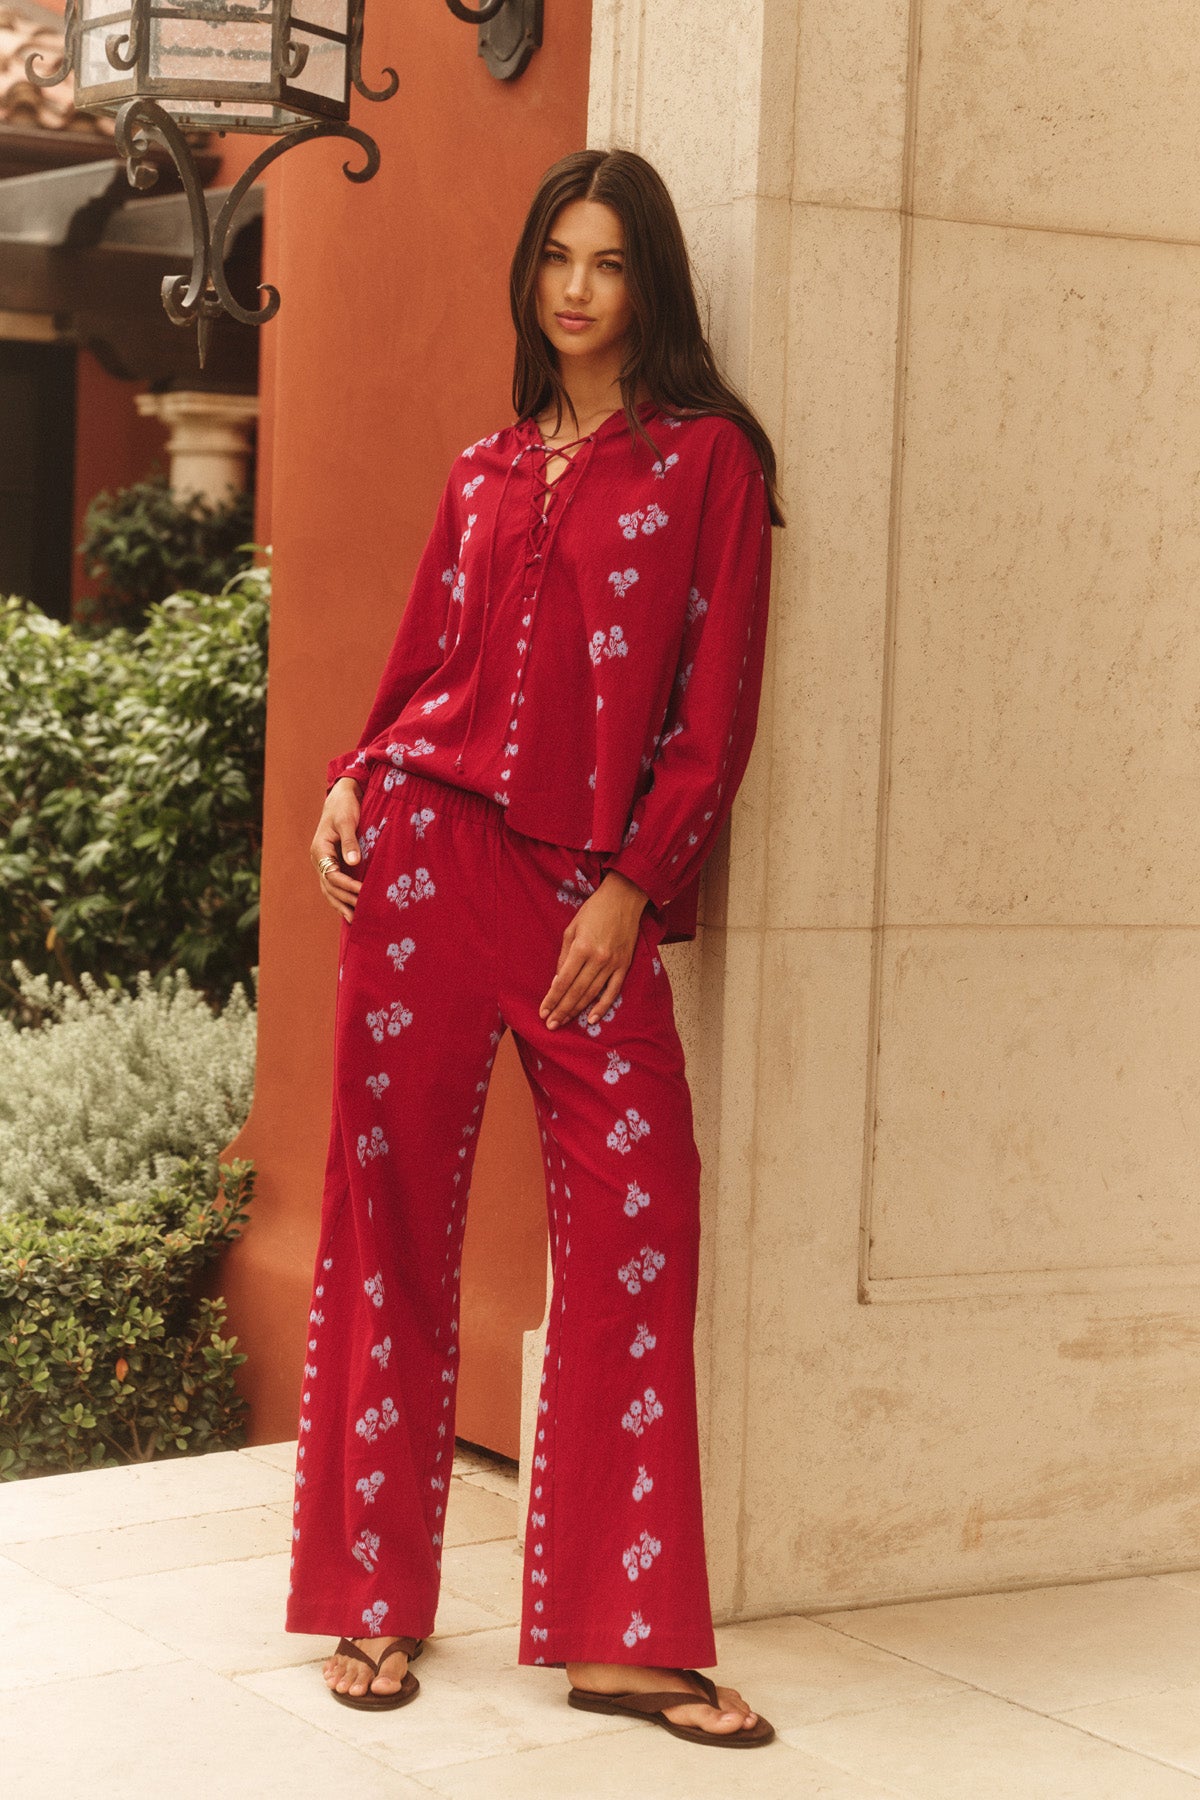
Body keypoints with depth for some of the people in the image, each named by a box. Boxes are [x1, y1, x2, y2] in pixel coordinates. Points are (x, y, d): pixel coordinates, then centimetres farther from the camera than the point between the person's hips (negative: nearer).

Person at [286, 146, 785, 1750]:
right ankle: (377, 1598, 11)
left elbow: (715, 707, -1)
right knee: (394, 1211, 2)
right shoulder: (485, 471, 17)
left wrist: (631, 885, -8)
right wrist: (352, 783, -1)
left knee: (640, 1213, -10)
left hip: (592, 884, -3)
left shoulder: (706, 459, 5)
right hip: (428, 850, 3)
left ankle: (624, 1636, -3)